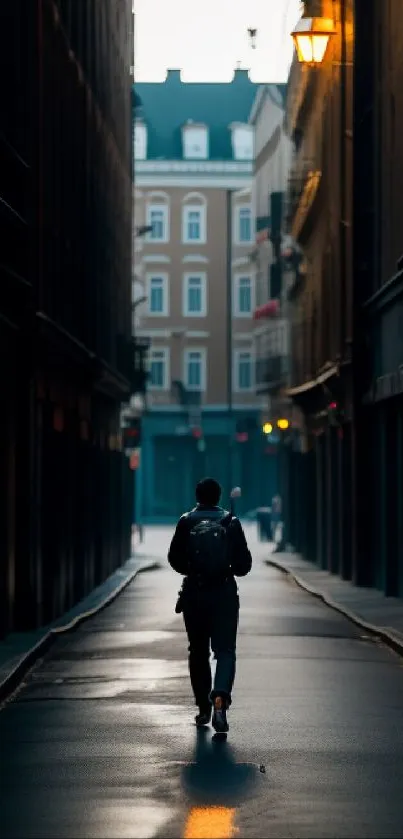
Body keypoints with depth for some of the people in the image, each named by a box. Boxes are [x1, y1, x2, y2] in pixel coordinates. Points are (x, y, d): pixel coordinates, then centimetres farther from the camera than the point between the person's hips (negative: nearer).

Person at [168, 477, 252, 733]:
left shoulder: (186, 522, -1)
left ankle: (204, 707, 20)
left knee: (198, 652, 14)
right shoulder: (230, 522, -2)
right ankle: (220, 697, -25)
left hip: (194, 594, 1)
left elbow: (175, 560, 1)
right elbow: (244, 564, -1)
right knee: (225, 649, -1)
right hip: (224, 594, -1)